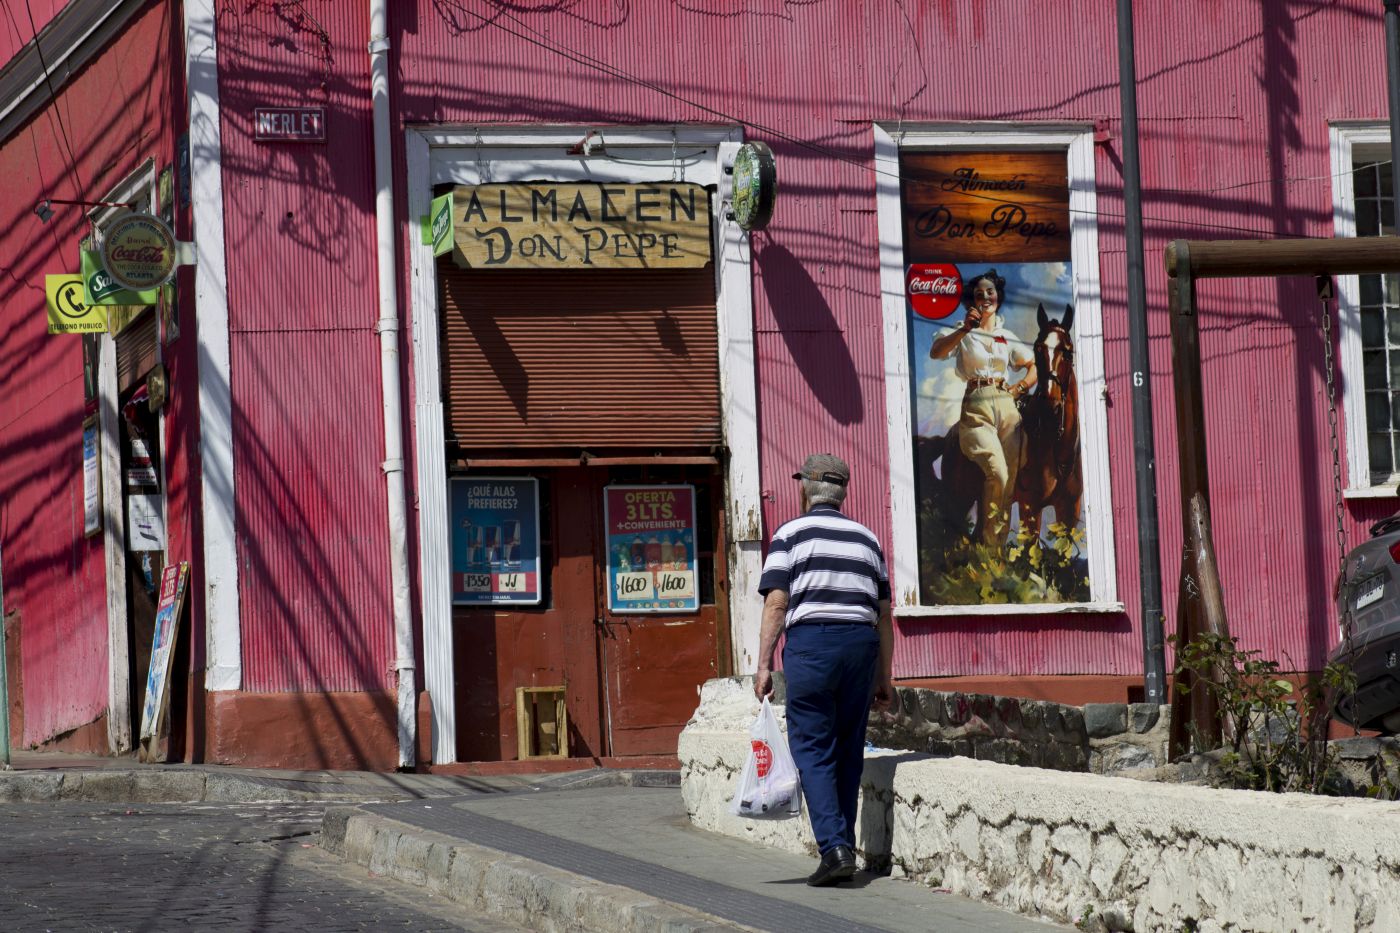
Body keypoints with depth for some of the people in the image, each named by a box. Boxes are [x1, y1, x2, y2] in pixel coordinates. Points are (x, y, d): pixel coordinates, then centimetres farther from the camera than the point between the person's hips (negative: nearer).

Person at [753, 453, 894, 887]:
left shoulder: (791, 534, 4)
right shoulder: (866, 538, 17)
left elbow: (776, 604, -5)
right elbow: (884, 615, 16)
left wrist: (764, 664, -5)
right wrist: (884, 677, 20)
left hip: (810, 640, -4)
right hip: (861, 643, 4)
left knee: (813, 749, -4)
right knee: (848, 751, 11)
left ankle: (834, 846, -17)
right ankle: (844, 846, 14)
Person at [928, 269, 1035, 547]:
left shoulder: (1007, 337, 19)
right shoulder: (963, 333, 7)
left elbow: (1034, 366, 26)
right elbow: (936, 352, -11)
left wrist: (1020, 388, 8)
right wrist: (965, 330, -21)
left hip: (1007, 407, 5)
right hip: (976, 409, -5)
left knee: (1009, 481, -3)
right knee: (997, 473, -23)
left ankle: (998, 548, 5)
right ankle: (990, 544, -14)